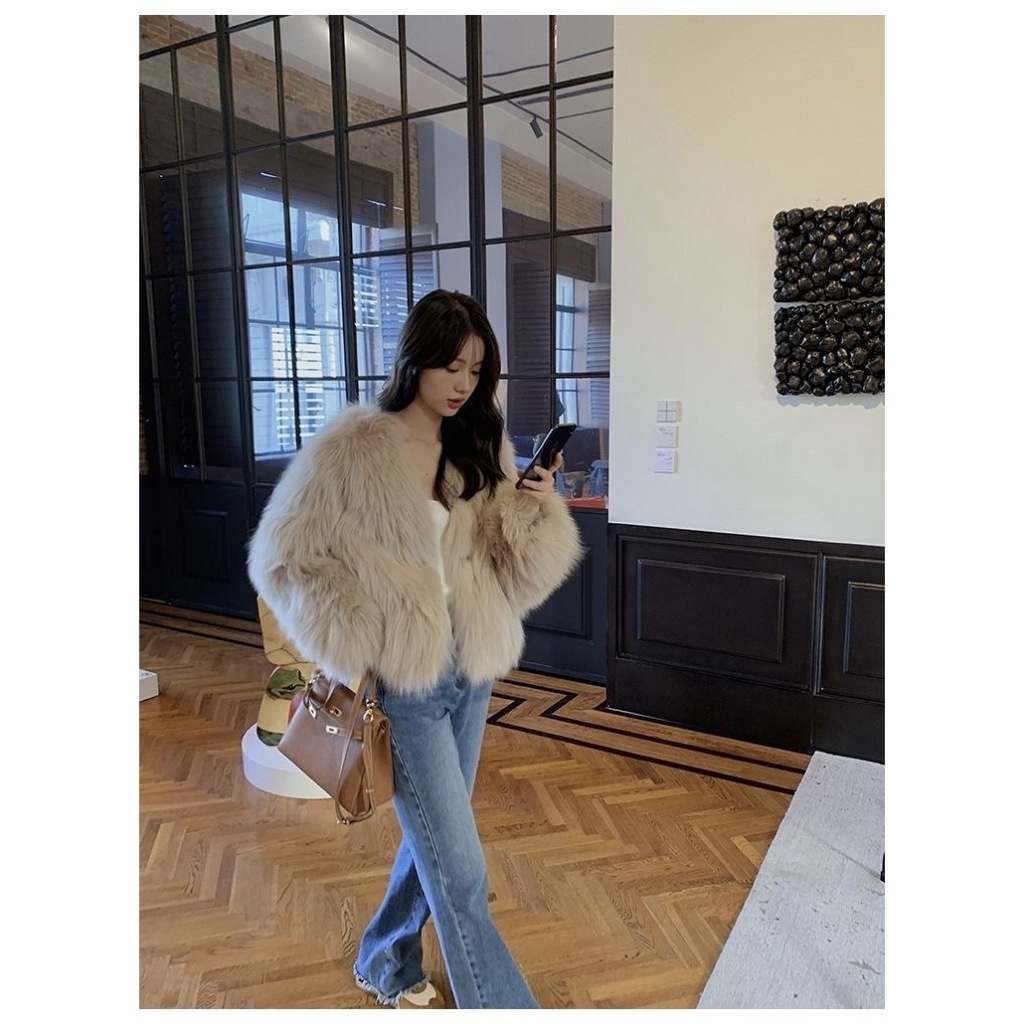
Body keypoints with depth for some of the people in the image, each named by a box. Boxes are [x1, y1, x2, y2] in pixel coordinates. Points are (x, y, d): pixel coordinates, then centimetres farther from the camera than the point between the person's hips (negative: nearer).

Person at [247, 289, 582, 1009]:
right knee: (461, 870, 0)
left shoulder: (480, 449, 4)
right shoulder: (352, 450, -12)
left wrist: (535, 511, -15)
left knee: (437, 841, 22)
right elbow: (283, 558, -7)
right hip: (401, 683, -6)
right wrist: (352, 651, -14)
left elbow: (512, 573, 4)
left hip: (471, 675, 6)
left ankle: (386, 964, 48)